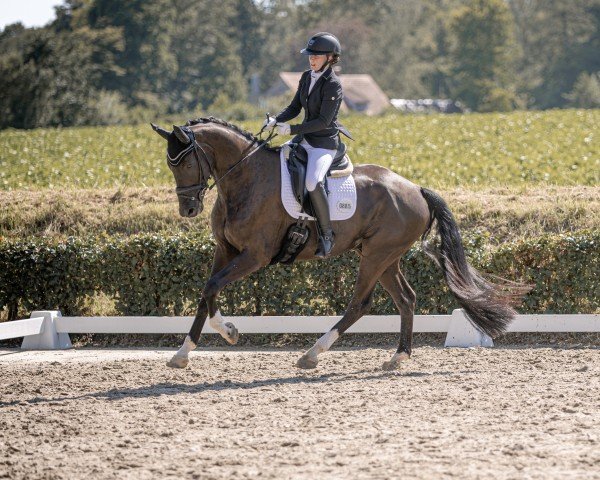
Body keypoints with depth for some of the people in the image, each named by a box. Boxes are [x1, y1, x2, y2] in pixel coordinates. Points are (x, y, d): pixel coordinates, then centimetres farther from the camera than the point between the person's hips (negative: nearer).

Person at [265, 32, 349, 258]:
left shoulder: (333, 85, -19)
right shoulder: (307, 77, 6)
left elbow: (323, 121, -22)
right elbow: (294, 107, 11)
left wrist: (292, 129, -24)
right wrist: (276, 120, -8)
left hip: (325, 143, -9)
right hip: (305, 138, 9)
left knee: (313, 182, -31)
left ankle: (327, 233, -20)